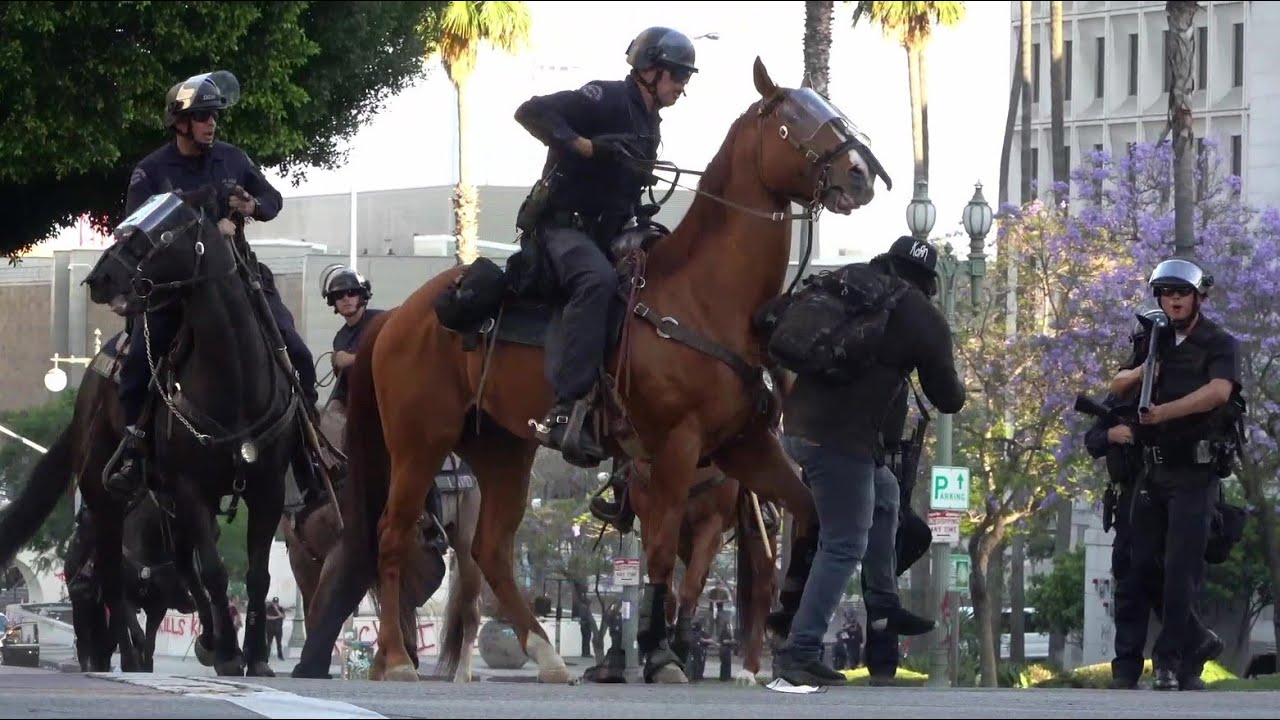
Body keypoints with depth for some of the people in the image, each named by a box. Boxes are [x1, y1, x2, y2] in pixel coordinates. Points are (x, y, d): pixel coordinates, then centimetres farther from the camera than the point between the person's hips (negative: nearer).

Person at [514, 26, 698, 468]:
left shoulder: (649, 124, 20)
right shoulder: (606, 100, -9)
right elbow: (531, 113, -19)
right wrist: (587, 146, -27)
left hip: (606, 233, 10)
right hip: (565, 225, -10)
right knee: (596, 280, -37)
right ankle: (567, 411, -49)